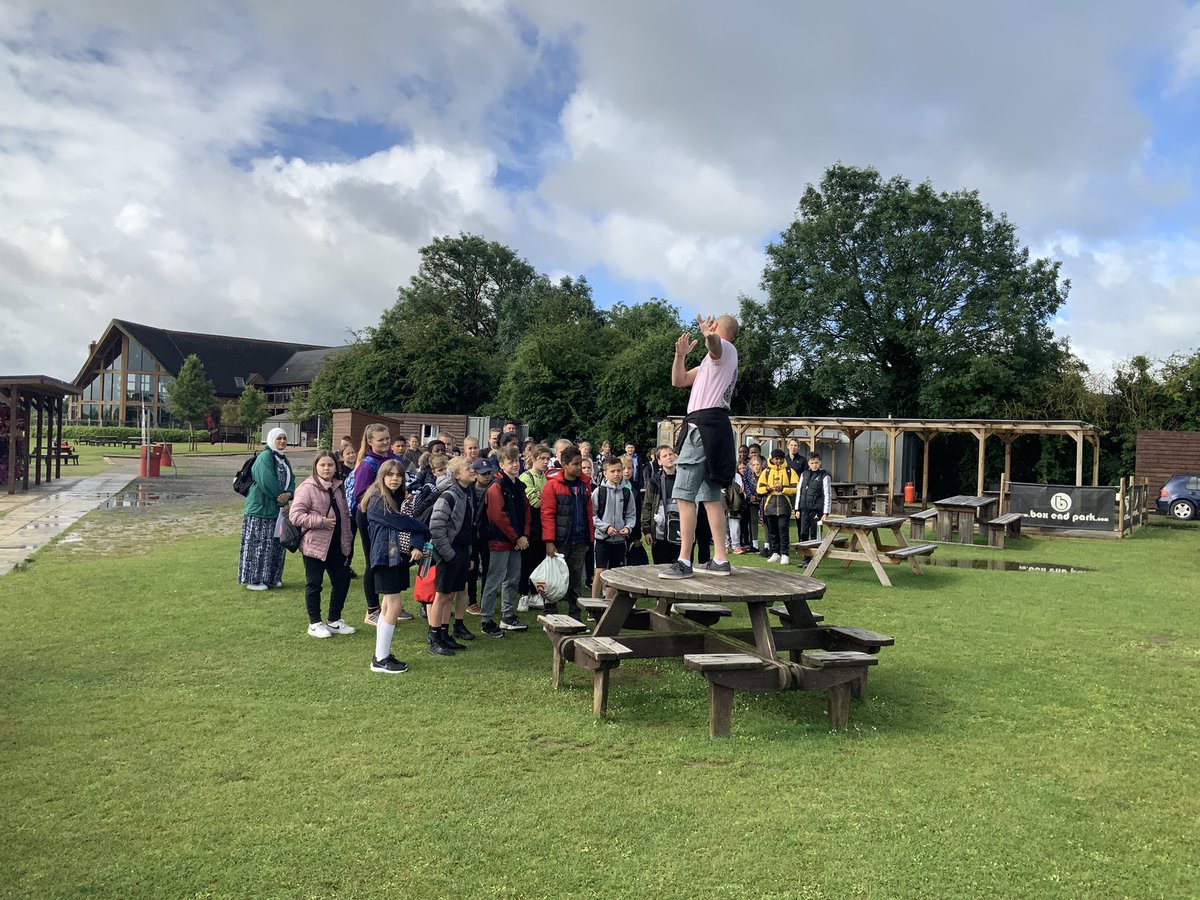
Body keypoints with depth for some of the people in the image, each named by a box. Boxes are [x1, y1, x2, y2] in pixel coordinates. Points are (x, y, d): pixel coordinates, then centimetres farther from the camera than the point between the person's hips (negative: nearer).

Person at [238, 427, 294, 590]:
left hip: (277, 509, 8)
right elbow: (267, 482, -20)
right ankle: (253, 579, 5)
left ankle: (271, 577, 22)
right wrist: (283, 502, -13)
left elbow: (291, 481, 7)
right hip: (260, 507, -8)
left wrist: (289, 494, -16)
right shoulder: (265, 456, -12)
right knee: (258, 543, -3)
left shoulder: (284, 460, 14)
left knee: (275, 544, 12)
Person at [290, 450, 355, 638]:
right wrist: (320, 521, -21)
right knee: (314, 584, 4)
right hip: (315, 544, -7)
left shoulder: (338, 487, 11)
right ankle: (315, 624, 17)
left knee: (342, 580, 11)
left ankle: (334, 621, 26)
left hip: (337, 545, 7)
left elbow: (345, 515, 18)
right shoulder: (307, 488, -11)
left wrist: (348, 539, 14)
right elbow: (295, 515, -18)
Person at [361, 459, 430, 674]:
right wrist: (427, 530, -4)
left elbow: (413, 524, 1)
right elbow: (401, 523, -16)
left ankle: (381, 655, 19)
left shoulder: (400, 499, 12)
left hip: (398, 558, 8)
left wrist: (417, 545, -17)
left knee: (387, 606, 11)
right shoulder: (376, 501, -11)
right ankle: (380, 660, -2)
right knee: (393, 607, -9)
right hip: (384, 558, -8)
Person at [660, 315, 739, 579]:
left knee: (685, 495, -13)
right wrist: (680, 355, 12)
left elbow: (714, 343, -31)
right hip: (715, 427, 10)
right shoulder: (716, 359, 29)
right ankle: (720, 560, 12)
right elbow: (678, 381, 28)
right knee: (711, 497, 10)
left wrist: (708, 334, -53)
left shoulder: (725, 348, -2)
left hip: (705, 424, -10)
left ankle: (684, 562, -15)